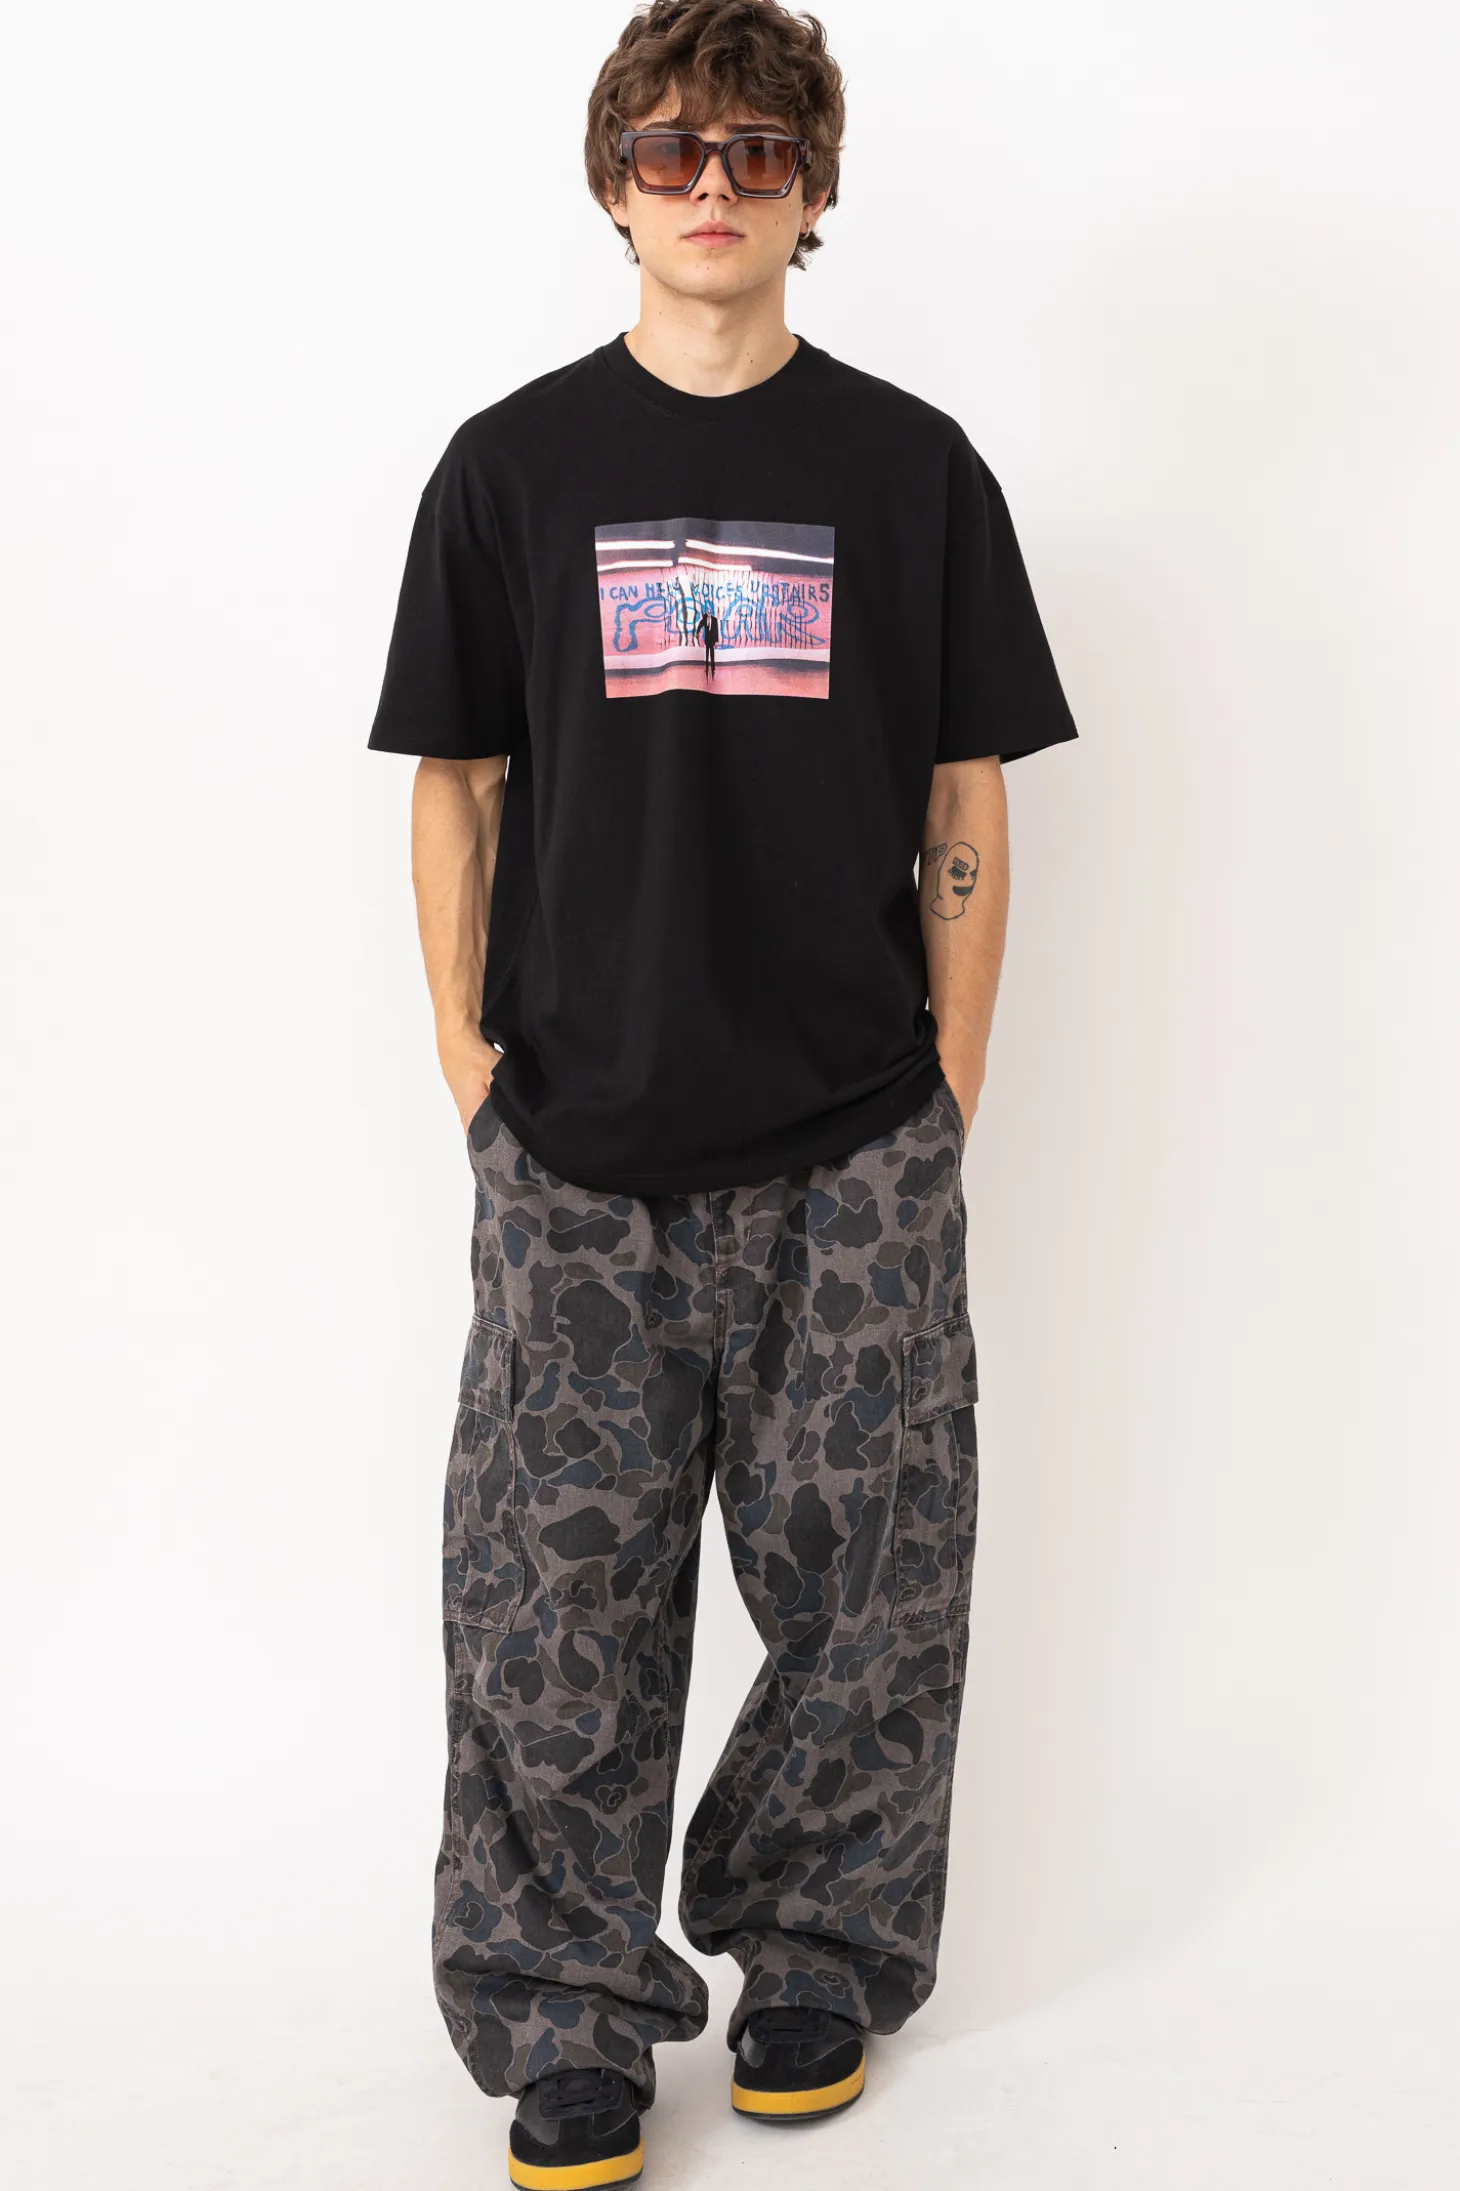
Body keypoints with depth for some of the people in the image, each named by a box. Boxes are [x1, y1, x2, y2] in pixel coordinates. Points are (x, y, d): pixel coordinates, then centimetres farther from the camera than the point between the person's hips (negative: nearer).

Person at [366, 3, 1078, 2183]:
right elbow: (457, 787, 7)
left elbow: (966, 805, 5)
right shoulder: (512, 466, 5)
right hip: (577, 1154, 0)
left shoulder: (914, 469, 4)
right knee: (558, 1593, 4)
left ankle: (820, 1947, 29)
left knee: (867, 1585, 7)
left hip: (855, 1152, 0)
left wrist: (949, 1104, 1)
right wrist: (476, 1077, 1)